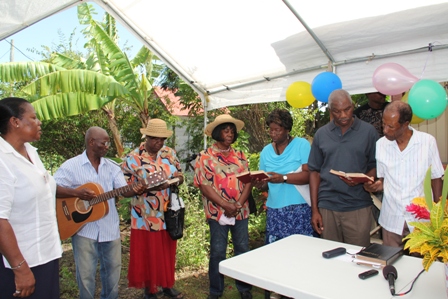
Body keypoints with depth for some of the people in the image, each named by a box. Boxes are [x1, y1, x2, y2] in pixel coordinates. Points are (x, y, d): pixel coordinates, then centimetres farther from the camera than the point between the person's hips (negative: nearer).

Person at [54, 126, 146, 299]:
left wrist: (135, 190, -27)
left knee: (113, 269, 16)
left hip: (110, 228, 4)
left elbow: (123, 190, -5)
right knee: (86, 273, 7)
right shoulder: (71, 166, -6)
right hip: (84, 229, -3)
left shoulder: (112, 167, 5)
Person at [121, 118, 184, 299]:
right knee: (147, 253, 8)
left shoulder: (170, 153, 3)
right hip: (145, 216, -4)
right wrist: (149, 186, -23)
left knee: (167, 251, 16)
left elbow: (180, 177, 9)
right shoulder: (133, 158, -9)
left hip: (168, 214, 4)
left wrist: (176, 179, -14)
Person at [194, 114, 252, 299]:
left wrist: (239, 204, -12)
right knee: (217, 252, 6)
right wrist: (225, 205, -17)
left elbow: (248, 181, 3)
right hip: (217, 212, -3)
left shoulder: (240, 156, 8)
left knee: (242, 250, 12)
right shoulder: (205, 157, -4)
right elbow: (204, 185, -11)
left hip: (241, 212, 4)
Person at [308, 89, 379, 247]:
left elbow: (375, 167, 5)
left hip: (358, 207, -1)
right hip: (327, 207, 2)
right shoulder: (321, 134, 6)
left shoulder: (368, 131, 2)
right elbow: (315, 172, 7)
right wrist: (314, 209, 3)